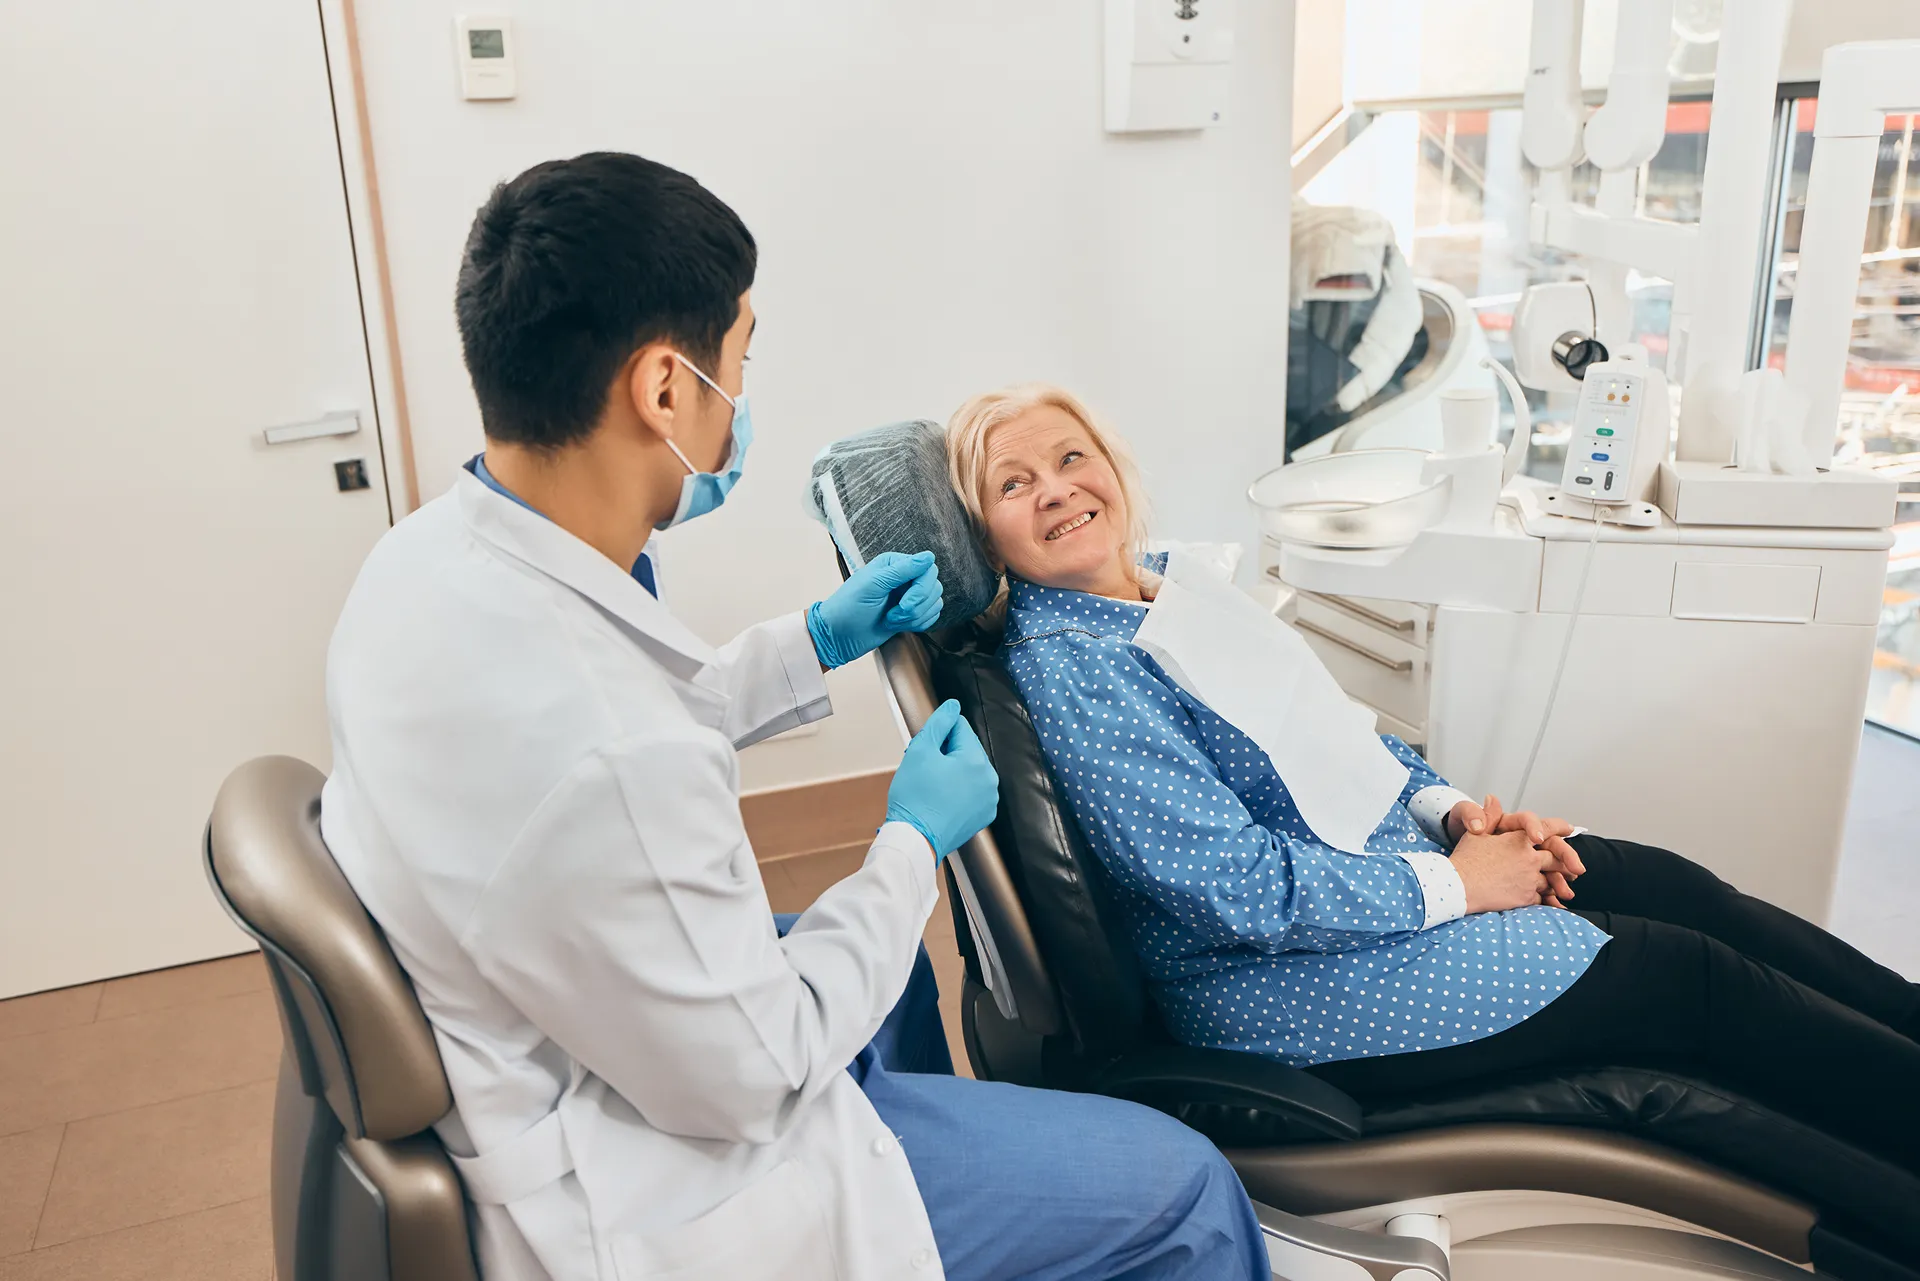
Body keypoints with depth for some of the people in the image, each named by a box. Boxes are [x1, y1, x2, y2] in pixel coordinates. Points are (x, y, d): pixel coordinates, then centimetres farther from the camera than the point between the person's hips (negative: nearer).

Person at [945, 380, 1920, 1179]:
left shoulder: (1174, 584, 7)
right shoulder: (1061, 665, -21)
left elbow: (1334, 727, 16)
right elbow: (1237, 888, -26)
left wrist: (1450, 807, 0)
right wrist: (1452, 881, -17)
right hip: (1291, 974, -8)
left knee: (1676, 886, 5)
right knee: (1693, 982, -4)